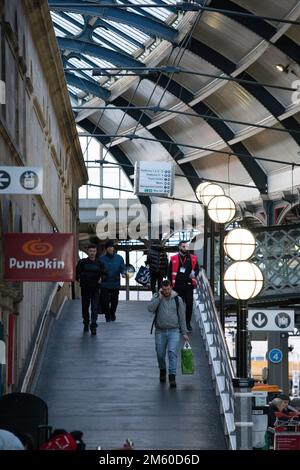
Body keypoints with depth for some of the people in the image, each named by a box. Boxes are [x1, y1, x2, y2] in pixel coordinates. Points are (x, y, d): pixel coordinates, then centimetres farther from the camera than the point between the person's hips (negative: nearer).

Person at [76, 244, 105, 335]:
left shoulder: (99, 263, 5)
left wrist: (101, 278, -2)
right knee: (85, 307, 11)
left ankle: (93, 326, -11)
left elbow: (103, 273, 16)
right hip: (85, 289, 0)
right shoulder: (82, 262, 1)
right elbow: (77, 273, 5)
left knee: (95, 308, -9)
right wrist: (79, 279, -11)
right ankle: (86, 323, 31)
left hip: (95, 289, 0)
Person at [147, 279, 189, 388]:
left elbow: (182, 317, 6)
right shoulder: (156, 297, 3)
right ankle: (162, 370, 36)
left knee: (172, 352, -16)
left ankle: (172, 377, -19)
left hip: (174, 331, -1)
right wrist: (159, 297, -16)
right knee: (160, 354, 9)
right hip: (160, 331, 1)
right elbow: (150, 308, -16)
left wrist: (184, 333, 5)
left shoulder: (177, 299, 3)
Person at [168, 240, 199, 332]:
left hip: (189, 285, 1)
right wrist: (171, 284, 0)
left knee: (189, 304, -2)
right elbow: (170, 272, 6)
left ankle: (188, 322, 13)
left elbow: (197, 269, 14)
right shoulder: (174, 259, 4)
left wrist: (194, 274, -9)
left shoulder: (192, 258, 7)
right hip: (178, 286, -1)